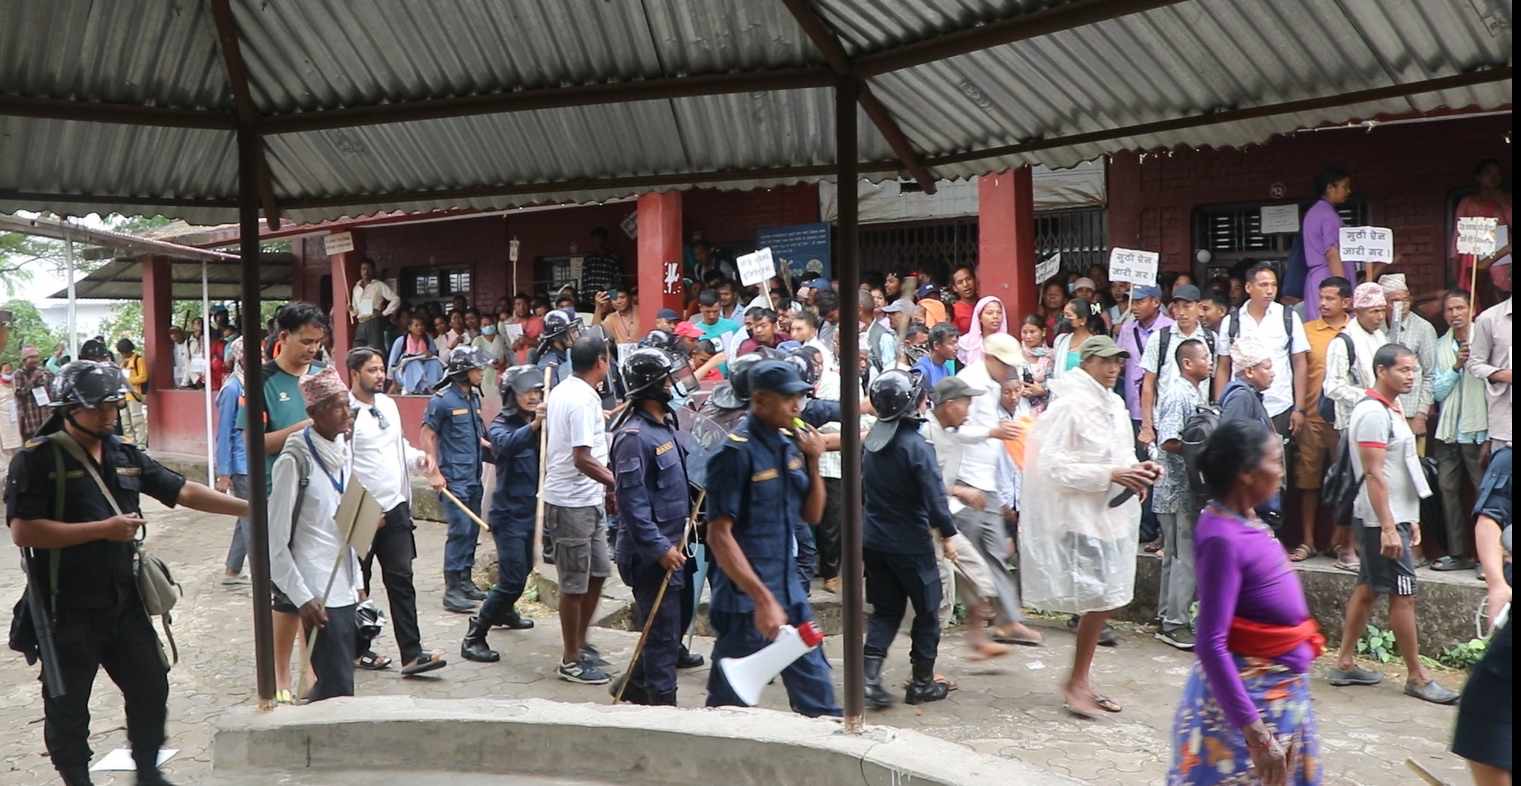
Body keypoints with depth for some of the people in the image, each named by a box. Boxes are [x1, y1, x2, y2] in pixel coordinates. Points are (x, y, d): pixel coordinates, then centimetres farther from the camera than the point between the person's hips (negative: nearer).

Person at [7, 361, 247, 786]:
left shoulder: (125, 455, 7)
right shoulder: (37, 459, -12)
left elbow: (182, 491, 8)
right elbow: (23, 531, -20)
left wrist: (249, 508, 2)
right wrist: (102, 529, -21)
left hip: (124, 602, 6)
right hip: (67, 610, -6)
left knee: (151, 687, 13)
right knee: (68, 707, 6)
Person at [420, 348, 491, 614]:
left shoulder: (474, 397, 13)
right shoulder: (442, 400, -10)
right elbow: (428, 436, -9)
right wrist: (435, 471, -14)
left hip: (474, 476, 8)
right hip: (453, 477, -8)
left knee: (472, 529, 12)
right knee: (460, 529, -10)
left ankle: (465, 580, 23)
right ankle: (452, 589, -5)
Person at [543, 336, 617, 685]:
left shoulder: (560, 391, 11)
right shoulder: (583, 400, -20)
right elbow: (583, 459, -26)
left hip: (586, 501, 10)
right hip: (574, 503, -10)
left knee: (597, 572, 18)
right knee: (576, 583, 1)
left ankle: (579, 643, 30)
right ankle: (571, 661, 12)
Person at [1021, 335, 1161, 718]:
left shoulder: (1115, 405, 12)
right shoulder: (1070, 406, -13)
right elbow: (1054, 466, -19)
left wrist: (1139, 470, 2)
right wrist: (1111, 475, -22)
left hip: (1113, 514, 8)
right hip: (1082, 515, -8)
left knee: (1105, 600, 12)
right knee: (1099, 600, -7)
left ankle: (1082, 679, 24)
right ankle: (1076, 681, 9)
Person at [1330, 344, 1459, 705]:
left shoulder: (1391, 409, 14)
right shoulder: (1373, 413, -17)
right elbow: (1373, 475, -21)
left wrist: (1410, 519, 19)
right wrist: (1388, 528, -24)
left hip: (1394, 516, 10)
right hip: (1381, 520, -10)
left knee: (1368, 588, 12)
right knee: (1403, 594, -3)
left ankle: (1345, 664, 18)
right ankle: (1417, 677, 5)